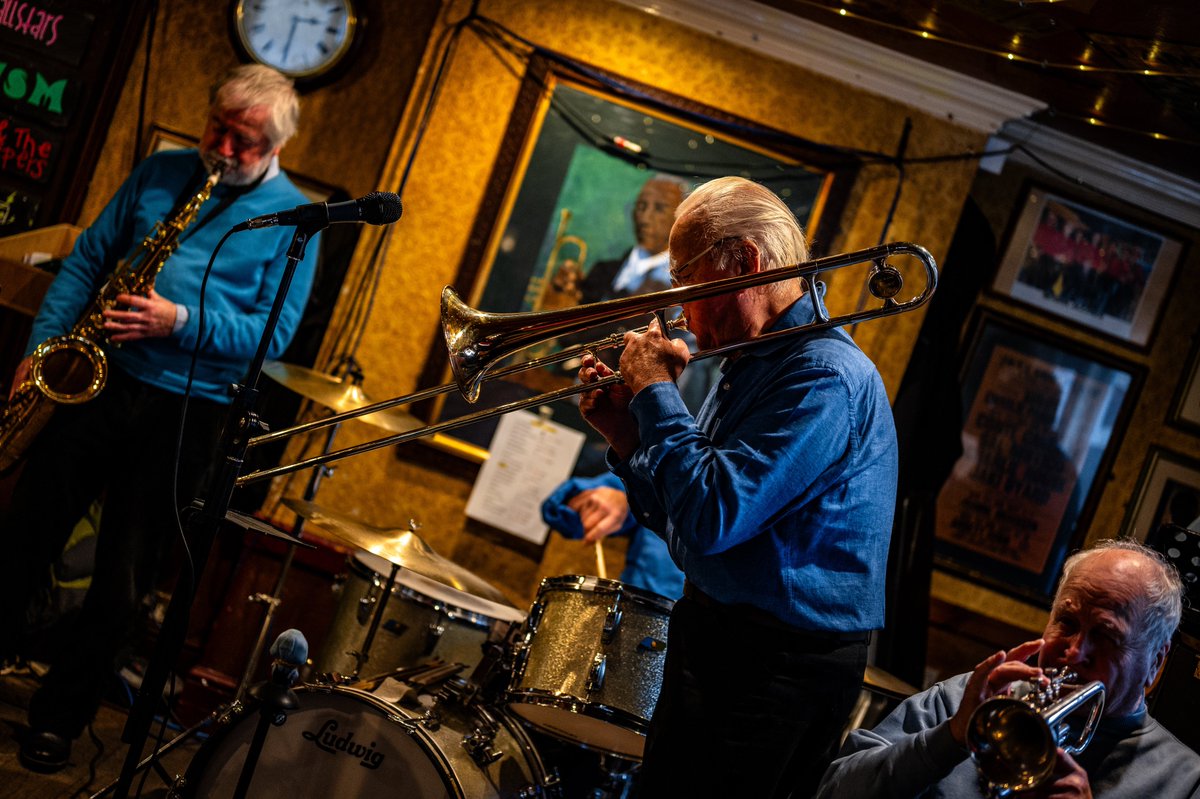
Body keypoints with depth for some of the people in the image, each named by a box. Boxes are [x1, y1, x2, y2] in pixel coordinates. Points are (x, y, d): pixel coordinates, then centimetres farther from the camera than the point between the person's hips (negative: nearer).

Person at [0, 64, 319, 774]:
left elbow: (274, 333, -9)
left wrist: (180, 323, -20)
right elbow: (88, 260, 11)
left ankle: (59, 716, 17)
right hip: (97, 377, 3)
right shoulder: (160, 173, 8)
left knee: (124, 576, 4)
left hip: (187, 411, -3)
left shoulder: (294, 218, -3)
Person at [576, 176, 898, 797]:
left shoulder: (826, 376, -20)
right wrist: (626, 436, 1)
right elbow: (680, 528, 17)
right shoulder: (751, 362, 12)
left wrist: (655, 393, -16)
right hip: (714, 640, 10)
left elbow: (711, 519, -28)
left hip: (776, 670, -10)